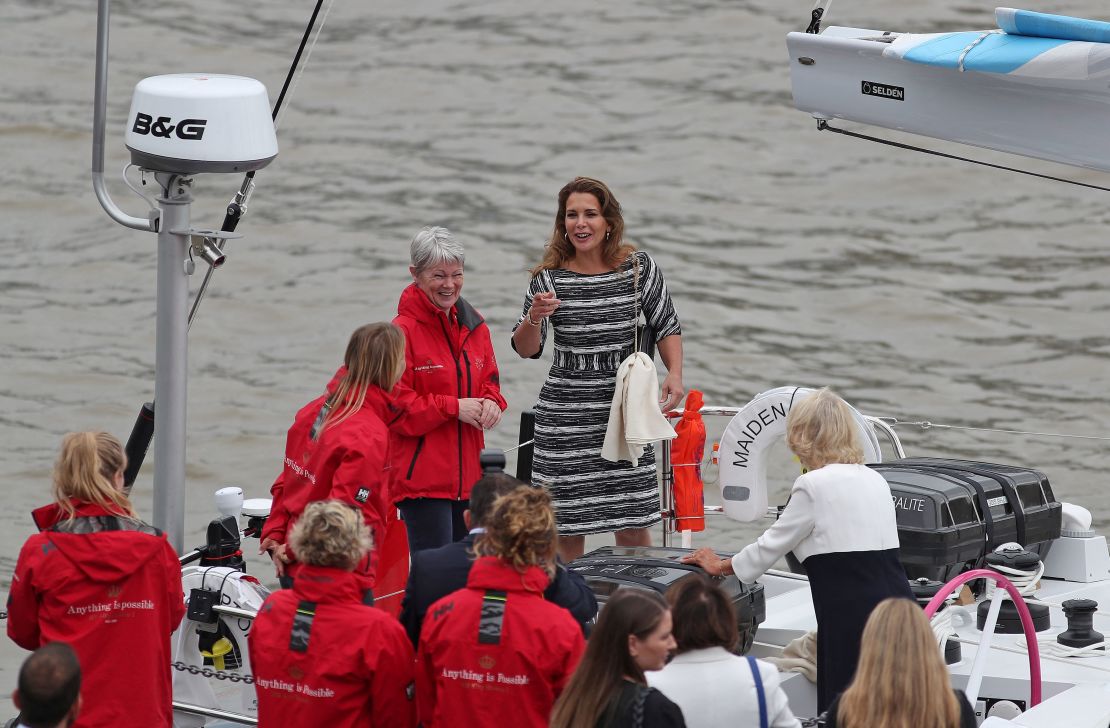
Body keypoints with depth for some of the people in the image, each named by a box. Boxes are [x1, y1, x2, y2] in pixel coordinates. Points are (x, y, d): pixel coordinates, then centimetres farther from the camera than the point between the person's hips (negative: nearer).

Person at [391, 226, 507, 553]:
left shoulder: (474, 325, 11)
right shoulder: (403, 332, -11)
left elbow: (488, 380, 22)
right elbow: (395, 408, -12)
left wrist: (491, 402, -1)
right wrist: (453, 407, -16)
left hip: (468, 475, 7)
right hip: (421, 475, -7)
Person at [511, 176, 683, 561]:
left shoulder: (639, 268, -1)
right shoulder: (550, 277, -3)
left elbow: (667, 326, 10)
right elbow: (526, 349, -4)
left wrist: (674, 374, -5)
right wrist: (535, 317, -25)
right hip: (566, 411, 0)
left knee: (633, 523, 1)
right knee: (566, 525, 0)